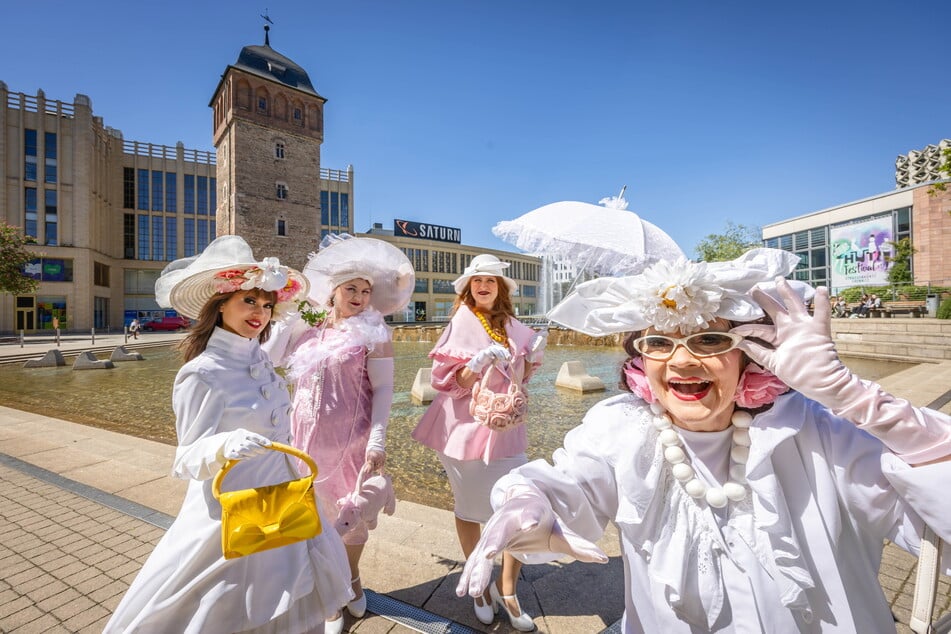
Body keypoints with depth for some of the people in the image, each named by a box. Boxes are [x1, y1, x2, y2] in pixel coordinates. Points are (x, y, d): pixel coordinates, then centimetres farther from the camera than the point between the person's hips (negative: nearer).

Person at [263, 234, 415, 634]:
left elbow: (383, 389, -11)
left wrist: (377, 441, -17)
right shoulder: (305, 326, 6)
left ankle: (351, 576, 43)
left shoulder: (373, 332, -8)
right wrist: (288, 318, 1)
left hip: (351, 438, -3)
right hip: (307, 436, 4)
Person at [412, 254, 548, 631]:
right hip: (466, 426, -3)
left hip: (504, 426, 3)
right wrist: (479, 363, -26)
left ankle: (505, 588, 26)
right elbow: (446, 381, -11)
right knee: (469, 508, 13)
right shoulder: (461, 324, -6)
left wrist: (534, 355, -5)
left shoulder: (513, 326, 4)